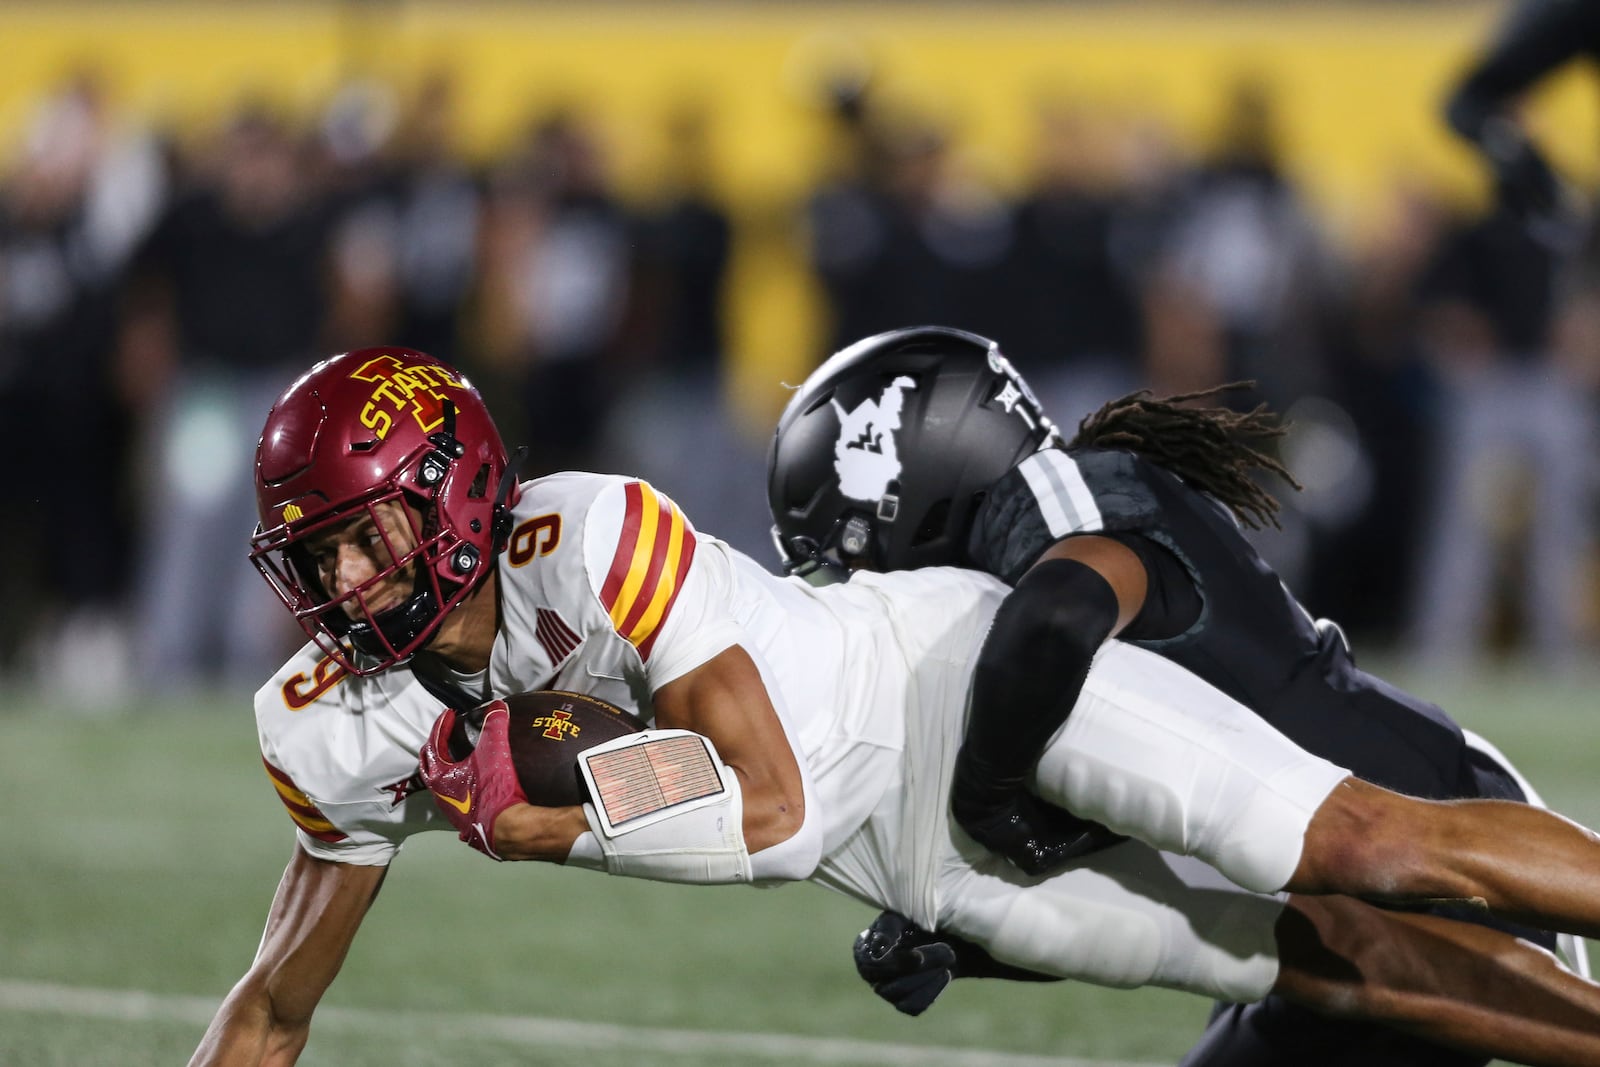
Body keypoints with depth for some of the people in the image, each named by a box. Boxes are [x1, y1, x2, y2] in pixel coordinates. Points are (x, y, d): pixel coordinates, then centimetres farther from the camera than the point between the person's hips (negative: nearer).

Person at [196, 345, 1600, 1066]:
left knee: (1369, 852, -17)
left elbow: (779, 810, -23)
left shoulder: (590, 541, -27)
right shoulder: (346, 734, -7)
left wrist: (547, 820, -22)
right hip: (921, 864, 6)